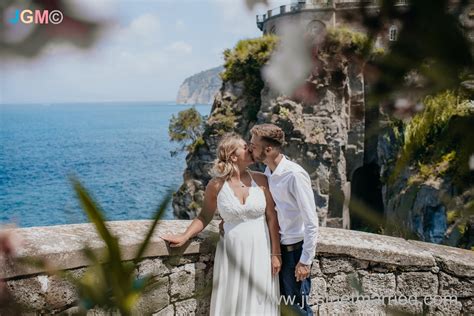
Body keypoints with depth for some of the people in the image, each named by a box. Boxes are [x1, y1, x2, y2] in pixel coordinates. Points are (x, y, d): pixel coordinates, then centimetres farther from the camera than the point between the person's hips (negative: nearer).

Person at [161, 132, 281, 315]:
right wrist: (184, 237, -4)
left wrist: (275, 253, -2)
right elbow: (205, 216, 7)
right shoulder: (216, 185, -6)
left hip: (260, 252, 1)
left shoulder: (260, 180, -4)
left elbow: (272, 218, -1)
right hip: (232, 252, -1)